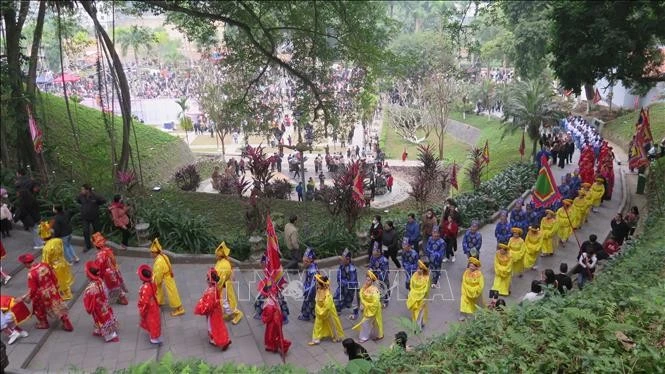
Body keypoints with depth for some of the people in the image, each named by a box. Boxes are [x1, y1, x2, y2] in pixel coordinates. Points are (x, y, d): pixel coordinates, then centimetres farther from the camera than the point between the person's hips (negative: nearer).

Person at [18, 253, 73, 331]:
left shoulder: (31, 274, -27)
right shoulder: (45, 265, -10)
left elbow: (32, 290, -19)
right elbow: (54, 277, 2)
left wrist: (26, 298, -2)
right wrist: (55, 287, 18)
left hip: (42, 296, -5)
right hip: (52, 291, 5)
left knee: (39, 309, 25)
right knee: (59, 307, 16)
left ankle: (43, 324, 44)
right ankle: (67, 325, 23)